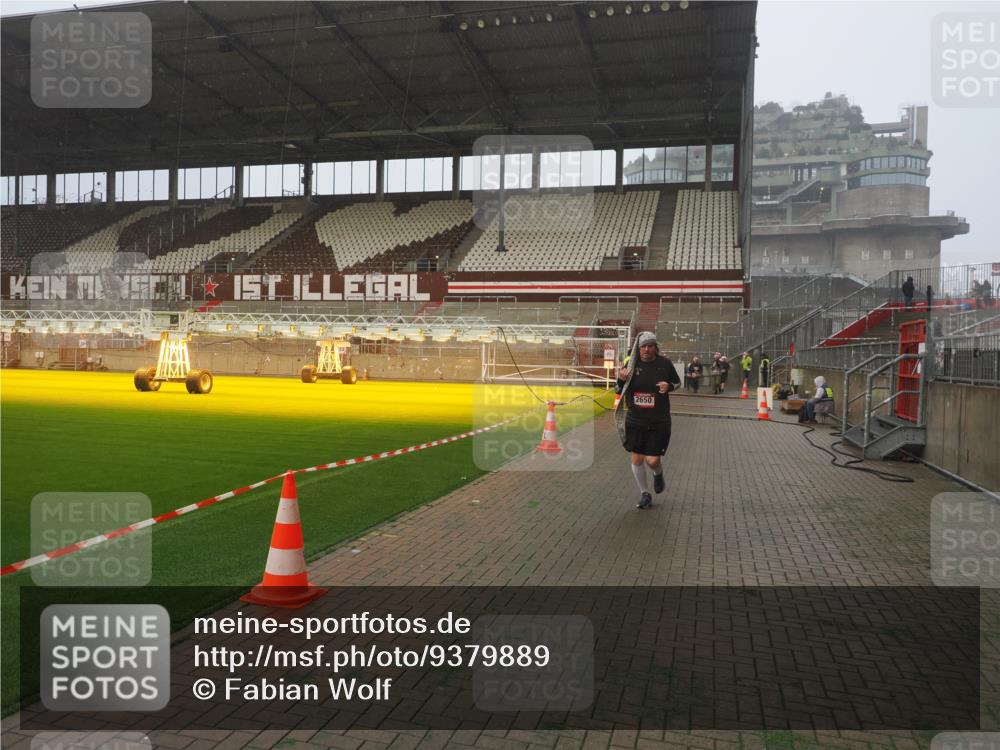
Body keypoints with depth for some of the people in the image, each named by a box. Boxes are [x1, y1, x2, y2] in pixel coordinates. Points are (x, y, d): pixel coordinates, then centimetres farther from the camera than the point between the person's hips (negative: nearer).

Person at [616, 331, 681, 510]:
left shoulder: (665, 363, -6)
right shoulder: (632, 363, -4)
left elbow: (677, 382, 10)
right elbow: (621, 390, 6)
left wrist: (669, 386, -12)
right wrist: (621, 380, -17)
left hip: (659, 421, -2)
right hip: (635, 420, 2)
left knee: (653, 461, -4)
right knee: (636, 459, 5)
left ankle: (658, 474, 34)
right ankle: (644, 494, 26)